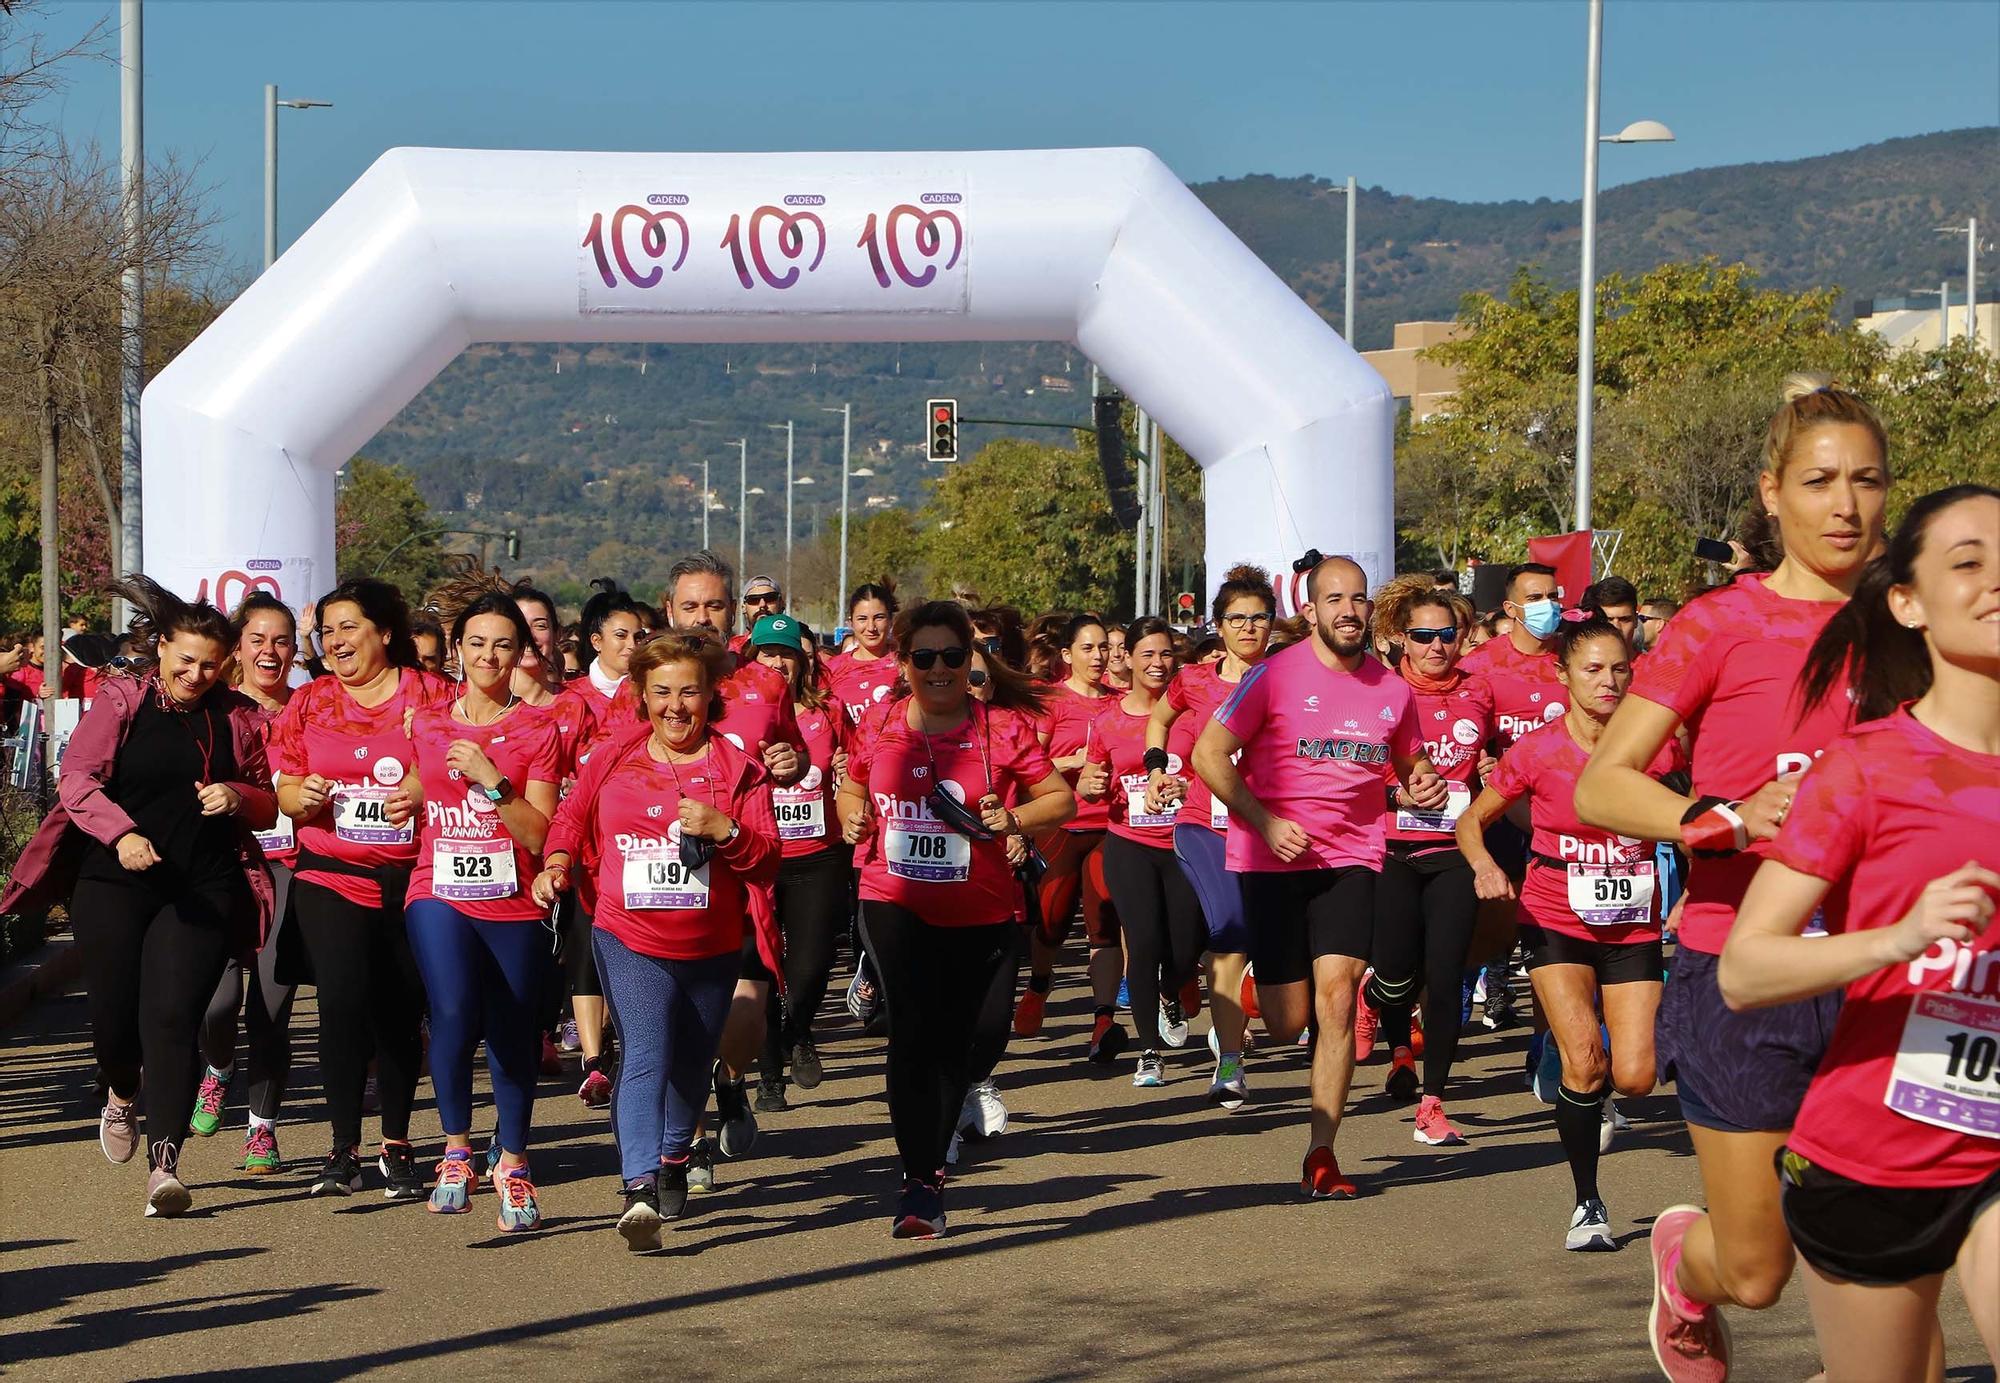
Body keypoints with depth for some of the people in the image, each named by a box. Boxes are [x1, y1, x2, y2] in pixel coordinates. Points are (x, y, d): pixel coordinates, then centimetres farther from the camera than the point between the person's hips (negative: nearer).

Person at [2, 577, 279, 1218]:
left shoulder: (240, 718, 9)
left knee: (173, 1015, -11)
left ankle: (164, 1161, -12)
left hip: (203, 890, 0)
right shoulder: (122, 700, 3)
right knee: (112, 1011, 3)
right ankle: (123, 1093, 39)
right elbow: (77, 779, -6)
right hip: (114, 882, 0)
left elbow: (268, 806, 17)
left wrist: (239, 797, -6)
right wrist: (122, 832, -22)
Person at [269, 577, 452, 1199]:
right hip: (331, 876, 1)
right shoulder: (310, 702, 11)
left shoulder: (432, 695, 3)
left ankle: (397, 1146, 18)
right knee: (343, 1001, -13)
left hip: (414, 878, -1)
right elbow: (284, 787, 13)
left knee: (401, 1010, 2)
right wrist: (301, 796, -10)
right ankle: (345, 1148, -1)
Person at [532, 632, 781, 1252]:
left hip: (712, 947, 2)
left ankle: (673, 1160, 44)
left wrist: (723, 829, -22)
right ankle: (639, 1189, -30)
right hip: (630, 942, -2)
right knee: (644, 1056, -20)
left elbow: (767, 855, -4)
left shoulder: (738, 768, -1)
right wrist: (556, 863, 1)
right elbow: (572, 816, 18)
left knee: (690, 1064, 18)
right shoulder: (612, 760, 2)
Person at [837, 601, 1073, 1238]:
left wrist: (1013, 819, -20)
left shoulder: (1002, 727, -5)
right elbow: (853, 789, 19)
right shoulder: (880, 726, 2)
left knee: (956, 1040, 13)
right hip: (895, 902, 0)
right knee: (914, 1030, -17)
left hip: (980, 911, 0)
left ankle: (930, 1166, 38)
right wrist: (852, 816, -3)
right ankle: (919, 1182, -13)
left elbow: (1061, 798, -1)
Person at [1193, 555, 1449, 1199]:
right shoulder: (1276, 675, -7)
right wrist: (1266, 823, -15)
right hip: (1273, 860, -2)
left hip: (1350, 860, 2)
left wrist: (1426, 785, -2)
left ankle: (1321, 1154, -6)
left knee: (1336, 996, -15)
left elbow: (1410, 765, 22)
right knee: (1288, 1023, 0)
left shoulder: (1391, 690, 5)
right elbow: (1209, 753, -6)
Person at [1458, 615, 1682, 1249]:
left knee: (1635, 1077, -8)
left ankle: (1591, 1098, 31)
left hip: (1633, 927, 2)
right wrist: (1484, 865, -17)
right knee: (1584, 1064, -17)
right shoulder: (1537, 751, -7)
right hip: (1557, 923, -2)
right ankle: (1587, 1204, 1)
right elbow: (1471, 821, 3)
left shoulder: (1655, 747, -5)